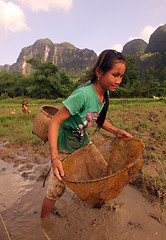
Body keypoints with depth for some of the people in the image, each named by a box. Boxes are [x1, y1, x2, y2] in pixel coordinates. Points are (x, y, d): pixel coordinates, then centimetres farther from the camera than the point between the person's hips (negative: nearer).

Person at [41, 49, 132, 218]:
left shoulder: (105, 92, -6)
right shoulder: (83, 94, -32)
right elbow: (55, 122, -30)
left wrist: (116, 131, -5)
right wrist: (54, 158, -38)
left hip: (83, 141, 7)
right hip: (63, 146, -7)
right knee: (56, 190, 0)